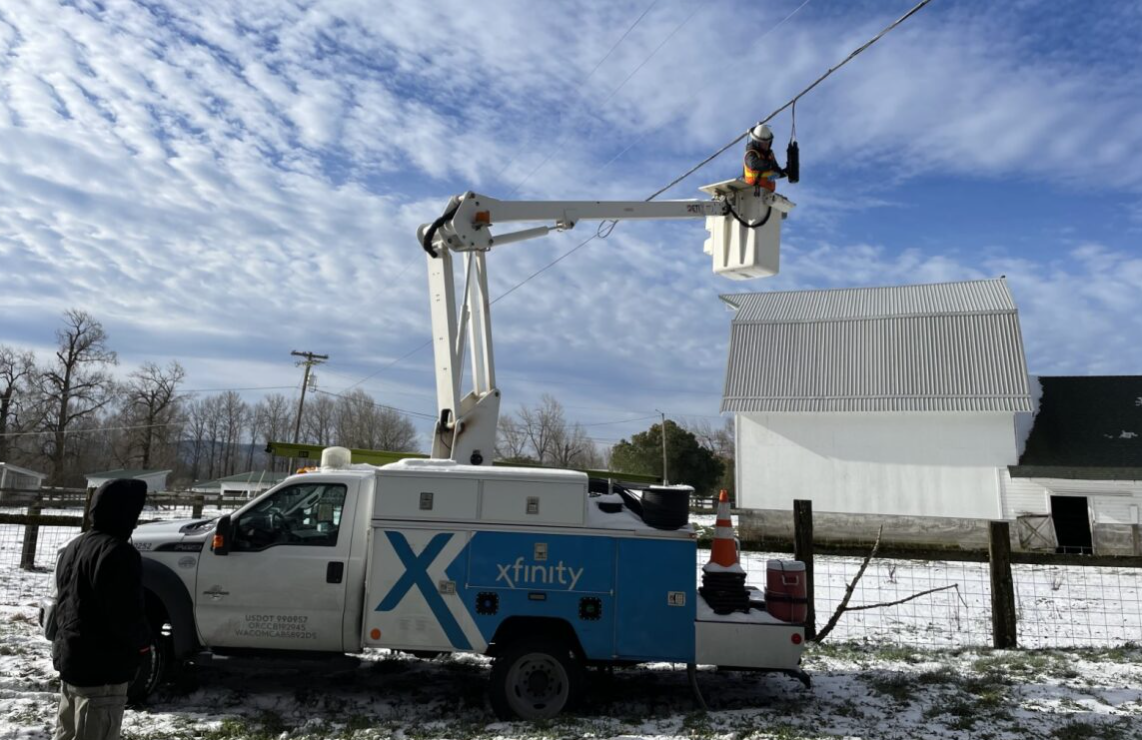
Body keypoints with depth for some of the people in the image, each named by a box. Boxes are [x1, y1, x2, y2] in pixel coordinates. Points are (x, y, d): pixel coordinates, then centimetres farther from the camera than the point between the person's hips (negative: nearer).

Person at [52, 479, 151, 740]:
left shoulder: (73, 547, 11)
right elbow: (126, 614, -23)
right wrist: (143, 641, -6)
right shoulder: (118, 552, -22)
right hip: (101, 668, -10)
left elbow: (64, 601, 19)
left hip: (68, 658, 10)